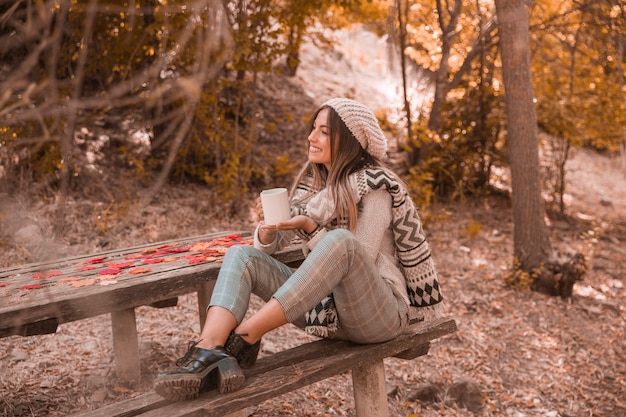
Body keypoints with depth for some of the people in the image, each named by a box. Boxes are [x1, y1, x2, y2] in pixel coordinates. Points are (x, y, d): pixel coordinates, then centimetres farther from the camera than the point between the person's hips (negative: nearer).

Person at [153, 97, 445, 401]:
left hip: (378, 313, -6)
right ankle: (208, 352, -38)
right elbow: (268, 246, 10)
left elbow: (358, 258, -15)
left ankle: (243, 338, -33)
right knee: (242, 255, -10)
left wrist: (310, 229, -23)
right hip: (324, 309, 6)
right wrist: (268, 230, -13)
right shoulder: (311, 182, 11)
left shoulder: (375, 186, -8)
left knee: (340, 240, -35)